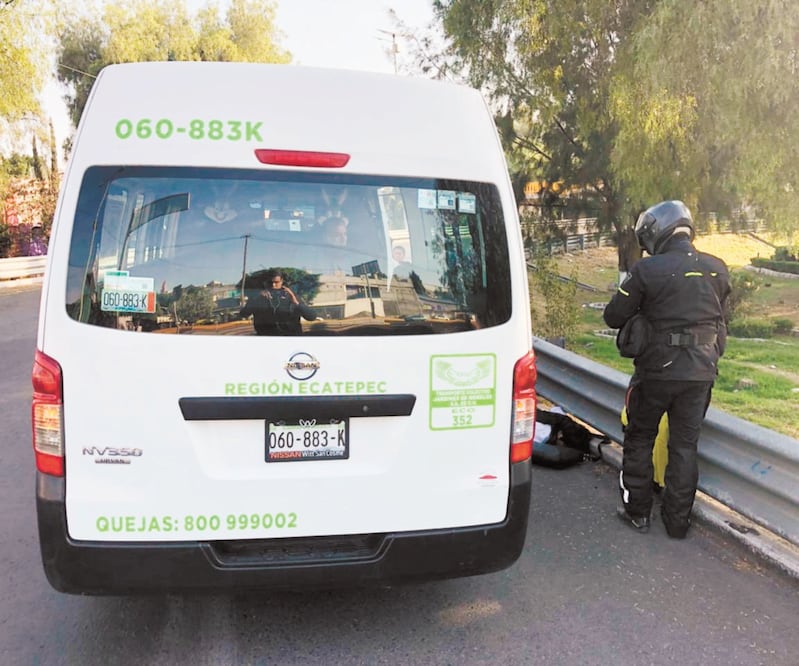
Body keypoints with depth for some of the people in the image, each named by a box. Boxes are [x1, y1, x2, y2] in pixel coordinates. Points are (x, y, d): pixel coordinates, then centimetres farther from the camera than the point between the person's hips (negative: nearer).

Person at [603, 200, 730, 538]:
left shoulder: (647, 270, -14)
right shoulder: (717, 269, 2)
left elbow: (613, 316, -9)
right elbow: (721, 317, 13)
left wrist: (641, 305, 10)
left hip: (657, 369, -4)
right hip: (701, 371, 4)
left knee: (640, 438, 14)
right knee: (685, 444, 13)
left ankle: (637, 511, 20)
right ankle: (678, 520, 21)